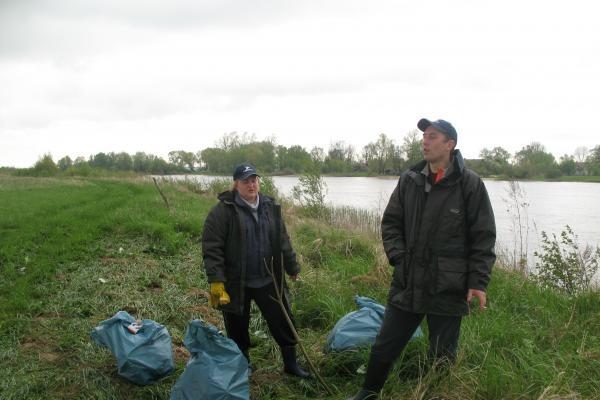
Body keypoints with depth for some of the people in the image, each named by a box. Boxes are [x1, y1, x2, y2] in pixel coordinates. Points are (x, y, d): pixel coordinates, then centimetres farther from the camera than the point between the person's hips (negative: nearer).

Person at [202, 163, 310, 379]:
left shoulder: (270, 207, 5)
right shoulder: (223, 210, -12)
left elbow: (283, 241, 13)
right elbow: (211, 247, -15)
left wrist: (292, 268, 16)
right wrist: (216, 280, -20)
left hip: (268, 281, 4)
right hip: (236, 283, -4)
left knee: (283, 322, 10)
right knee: (238, 329, 11)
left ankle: (291, 363, 28)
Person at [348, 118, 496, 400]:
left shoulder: (470, 184, -8)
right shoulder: (409, 180, 3)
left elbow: (483, 237, -6)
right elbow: (390, 223, 11)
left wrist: (478, 281, -10)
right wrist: (398, 257, -2)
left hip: (448, 290, -3)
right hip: (407, 284, 4)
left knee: (442, 359, 12)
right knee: (384, 348, 15)